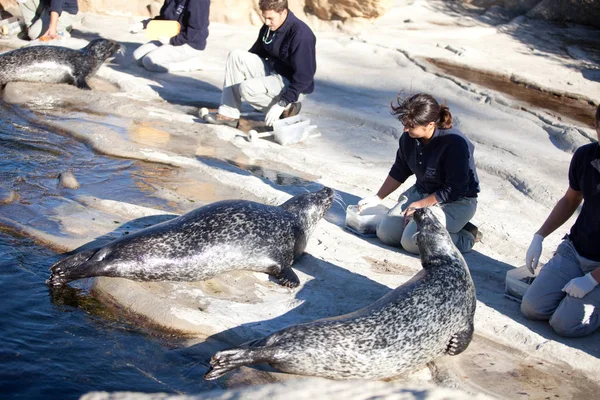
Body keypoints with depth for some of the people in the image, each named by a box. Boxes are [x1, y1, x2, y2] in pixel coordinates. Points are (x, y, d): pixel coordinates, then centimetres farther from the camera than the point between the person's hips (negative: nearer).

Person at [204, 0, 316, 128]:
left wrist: (281, 104, -29)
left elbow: (304, 76, -26)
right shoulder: (269, 27, 0)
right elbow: (256, 52, 15)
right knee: (236, 56, -9)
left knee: (247, 88, -29)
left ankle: (286, 108, -5)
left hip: (293, 85, -8)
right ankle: (228, 113, -11)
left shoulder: (300, 34, -24)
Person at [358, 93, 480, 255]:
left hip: (456, 202, -7)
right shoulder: (409, 138, -7)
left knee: (411, 241, -25)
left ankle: (465, 236, -5)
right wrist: (377, 198, 8)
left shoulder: (455, 144, -28)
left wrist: (420, 204, -19)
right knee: (385, 233, -9)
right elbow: (399, 172, 11)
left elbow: (455, 190, -23)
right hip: (421, 191, 7)